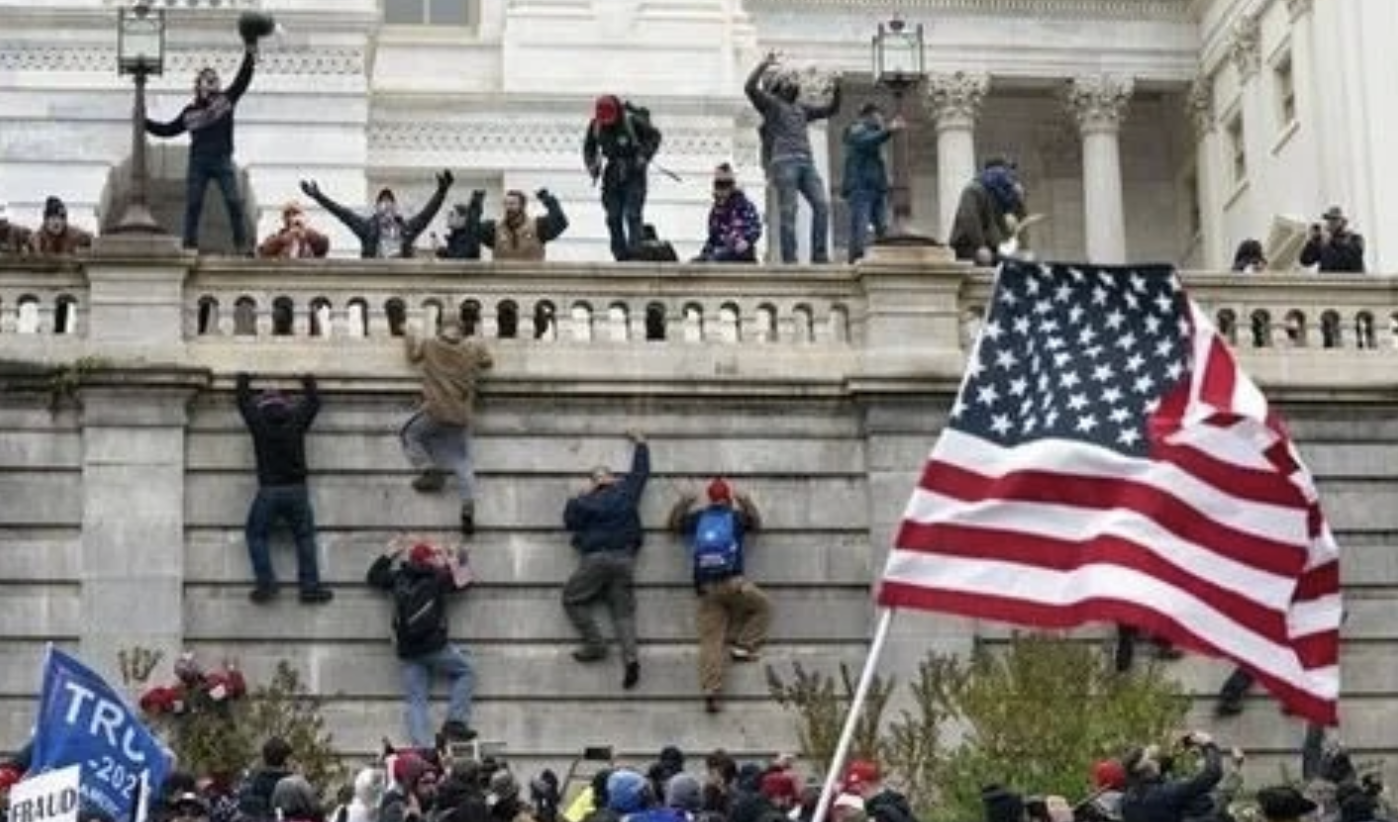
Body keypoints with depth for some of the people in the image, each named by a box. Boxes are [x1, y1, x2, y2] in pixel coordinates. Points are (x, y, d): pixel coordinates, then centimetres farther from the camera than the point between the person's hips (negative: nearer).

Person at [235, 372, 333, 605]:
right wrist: (309, 383, 44)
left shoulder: (258, 421, 2)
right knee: (305, 537, 9)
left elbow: (244, 402, 21)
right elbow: (313, 402, 25)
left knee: (257, 535, 11)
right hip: (297, 490, 2)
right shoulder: (296, 419, 6)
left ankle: (266, 585, -1)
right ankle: (310, 587, 2)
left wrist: (243, 381, 40)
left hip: (268, 491, -2)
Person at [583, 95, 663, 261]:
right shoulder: (595, 126, -5)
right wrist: (593, 166, -1)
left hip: (634, 174, -4)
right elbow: (589, 147, 13)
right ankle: (621, 256, 12)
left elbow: (654, 136, -5)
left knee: (632, 215, -15)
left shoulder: (632, 121, -18)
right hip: (612, 176, 4)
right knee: (613, 218, 3)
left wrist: (644, 157, -14)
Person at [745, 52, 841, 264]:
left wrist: (837, 88, 20)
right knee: (788, 211, -12)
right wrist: (764, 64, -4)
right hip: (783, 163, -5)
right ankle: (789, 259, -14)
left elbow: (831, 109, 35)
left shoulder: (801, 108, 31)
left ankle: (819, 255, -12)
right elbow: (750, 88, -2)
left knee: (822, 205, -11)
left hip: (807, 164, 5)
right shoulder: (770, 103, 15)